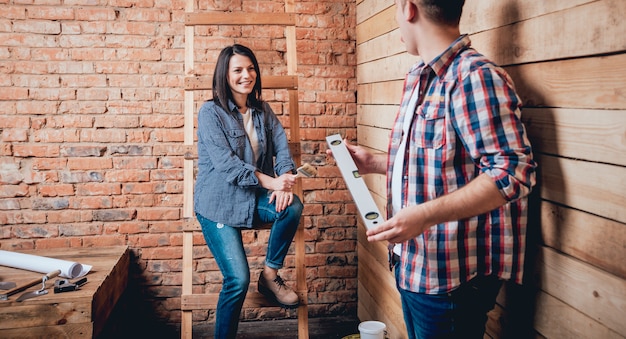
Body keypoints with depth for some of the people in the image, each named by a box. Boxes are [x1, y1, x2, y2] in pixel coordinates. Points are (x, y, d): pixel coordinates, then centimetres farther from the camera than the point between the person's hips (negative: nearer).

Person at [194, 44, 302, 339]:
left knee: (292, 206, -26)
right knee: (238, 279, -14)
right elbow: (225, 162, -20)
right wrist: (270, 181, -29)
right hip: (219, 202, -5)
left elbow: (281, 146, -1)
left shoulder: (262, 110, 9)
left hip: (254, 198, 5)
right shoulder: (211, 112, -9)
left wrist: (285, 177, -23)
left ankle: (270, 274, -5)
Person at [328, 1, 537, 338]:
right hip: (411, 261, 9)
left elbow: (513, 171, -25)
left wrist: (425, 214, -31)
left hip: (451, 274, -9)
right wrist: (373, 162, 19)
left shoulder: (475, 76, -18)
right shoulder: (418, 79, 11)